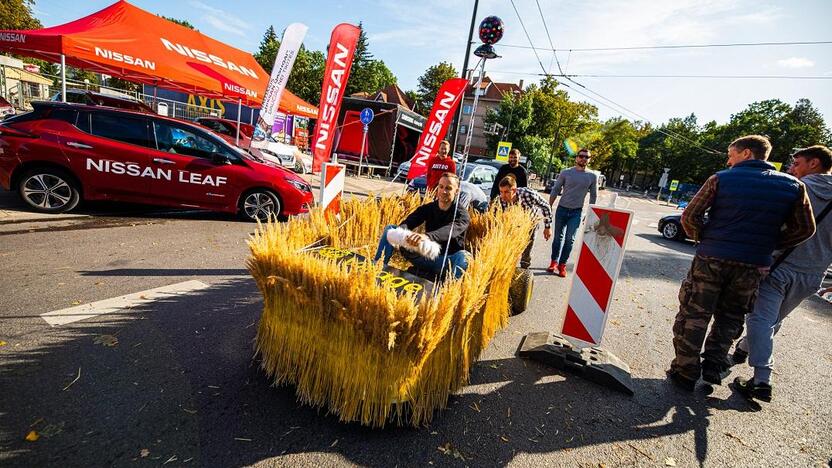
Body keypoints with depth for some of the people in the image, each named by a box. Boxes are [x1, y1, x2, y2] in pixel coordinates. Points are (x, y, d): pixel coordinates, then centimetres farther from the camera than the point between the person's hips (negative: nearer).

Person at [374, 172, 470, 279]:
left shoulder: (462, 214, -11)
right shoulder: (428, 208, 2)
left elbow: (451, 230, -34)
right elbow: (408, 222, -16)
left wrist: (427, 236, -54)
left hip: (447, 262, -4)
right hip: (426, 256, 4)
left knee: (463, 257, -40)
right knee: (390, 229, -5)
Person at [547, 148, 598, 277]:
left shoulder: (592, 176, 1)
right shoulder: (565, 173, -3)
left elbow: (593, 196, 8)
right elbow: (555, 190, 1)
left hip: (577, 212, 0)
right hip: (561, 209, 0)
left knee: (570, 239, -2)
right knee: (558, 237, 9)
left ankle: (562, 264, 9)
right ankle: (554, 261, 20)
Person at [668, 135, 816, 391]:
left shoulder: (721, 179, -4)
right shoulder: (793, 186, 6)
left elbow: (689, 216, -7)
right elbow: (804, 229, 9)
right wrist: (767, 244, 16)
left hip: (711, 259, -3)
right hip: (754, 265, 3)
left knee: (694, 316, 6)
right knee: (729, 319, 20)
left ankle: (685, 372, 10)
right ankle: (714, 367, 21)